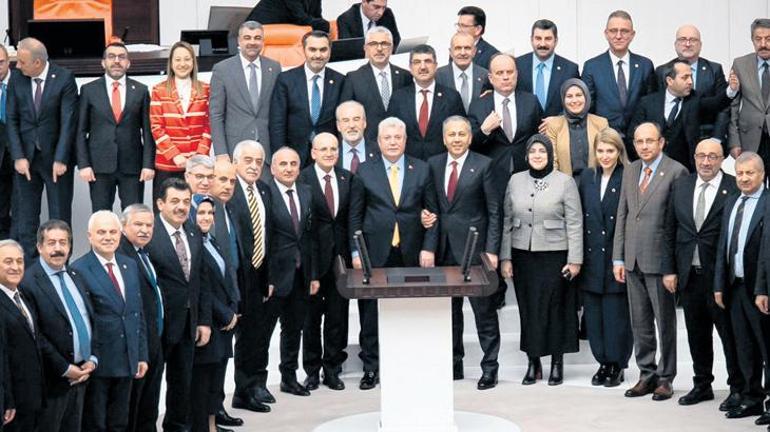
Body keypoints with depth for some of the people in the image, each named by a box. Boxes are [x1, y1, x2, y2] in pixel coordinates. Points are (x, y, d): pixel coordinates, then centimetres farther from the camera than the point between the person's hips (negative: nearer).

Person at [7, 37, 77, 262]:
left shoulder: (64, 79, -8)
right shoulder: (16, 79, 2)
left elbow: (68, 121, -10)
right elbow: (12, 120, 3)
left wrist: (61, 159, -15)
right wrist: (18, 157, -6)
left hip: (55, 158, -3)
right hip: (26, 158, 3)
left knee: (60, 217, 3)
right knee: (23, 218, 2)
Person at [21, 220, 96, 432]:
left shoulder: (76, 277, 11)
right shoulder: (28, 283, -14)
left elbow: (92, 319, 15)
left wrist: (92, 359, 2)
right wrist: (65, 369, -15)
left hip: (81, 374, 7)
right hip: (53, 379, -7)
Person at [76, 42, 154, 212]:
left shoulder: (140, 90, 8)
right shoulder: (89, 90, 6)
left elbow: (147, 130, 6)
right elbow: (81, 131, 5)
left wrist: (148, 164, -3)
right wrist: (83, 164, -4)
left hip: (132, 166, 0)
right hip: (100, 166, 0)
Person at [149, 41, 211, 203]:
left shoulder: (205, 90, 9)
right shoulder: (159, 91, 5)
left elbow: (208, 126, 7)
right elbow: (156, 128, 1)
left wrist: (200, 155, -6)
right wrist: (175, 156, -9)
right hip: (167, 165, -1)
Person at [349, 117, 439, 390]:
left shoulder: (422, 170, 6)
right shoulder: (365, 171, 4)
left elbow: (432, 212, 7)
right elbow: (355, 215, 5)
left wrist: (428, 248, -2)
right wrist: (356, 252, -2)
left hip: (411, 254, 1)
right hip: (376, 254, 0)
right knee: (371, 314, 2)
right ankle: (371, 368, 10)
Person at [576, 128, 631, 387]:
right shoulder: (587, 177, 9)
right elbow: (579, 217, 11)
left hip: (617, 259, -5)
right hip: (591, 258, 5)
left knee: (616, 314, 1)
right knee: (593, 314, 8)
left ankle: (617, 365, 13)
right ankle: (603, 362, 20)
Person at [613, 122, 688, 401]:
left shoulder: (676, 172, -8)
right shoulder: (630, 171, 11)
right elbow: (622, 214, 13)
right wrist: (618, 258, 8)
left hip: (659, 260, -6)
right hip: (633, 260, 6)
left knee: (665, 322, 4)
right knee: (640, 323, 12)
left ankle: (665, 378, 14)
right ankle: (647, 375, 22)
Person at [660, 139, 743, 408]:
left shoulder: (735, 188, -9)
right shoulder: (680, 187, 7)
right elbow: (670, 232, 10)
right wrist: (669, 269, 5)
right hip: (689, 275, 5)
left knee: (729, 333, 3)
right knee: (697, 335, 15)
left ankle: (737, 388, 15)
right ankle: (702, 385, 28)